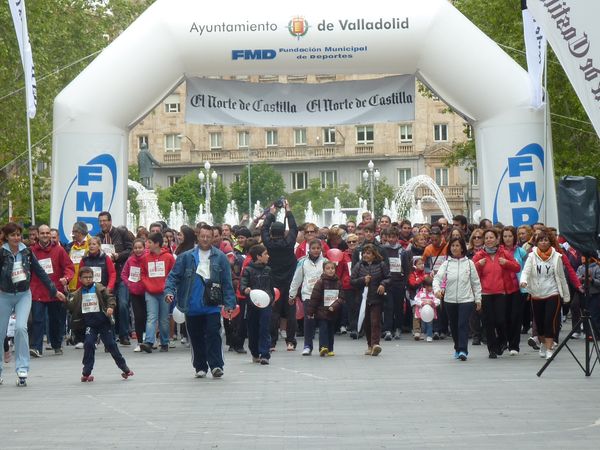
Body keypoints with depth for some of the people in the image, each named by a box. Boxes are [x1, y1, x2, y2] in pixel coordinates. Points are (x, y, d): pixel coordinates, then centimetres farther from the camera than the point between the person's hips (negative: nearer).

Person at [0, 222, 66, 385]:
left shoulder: (26, 252, -1)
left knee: (20, 327, -18)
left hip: (24, 295, 1)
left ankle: (22, 368, -13)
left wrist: (54, 290, 7)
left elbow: (40, 272, 5)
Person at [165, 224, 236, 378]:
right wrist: (169, 291, -12)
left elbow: (227, 283, 1)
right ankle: (200, 367, 20)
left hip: (213, 306, -2)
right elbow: (174, 276, 4)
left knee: (213, 335, -9)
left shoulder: (220, 257, 1)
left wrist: (229, 303, -4)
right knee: (196, 337, 9)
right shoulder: (186, 257, 4)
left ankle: (216, 366, -6)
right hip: (192, 306, 2)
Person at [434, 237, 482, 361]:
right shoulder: (446, 263, 4)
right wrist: (437, 289, -28)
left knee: (463, 325, -14)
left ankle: (463, 351, -19)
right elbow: (438, 277, -8)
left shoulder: (469, 263, 3)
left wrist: (478, 299, 5)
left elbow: (476, 282, 7)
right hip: (450, 300, 2)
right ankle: (458, 348, 28)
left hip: (466, 299, -2)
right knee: (454, 326, 11)